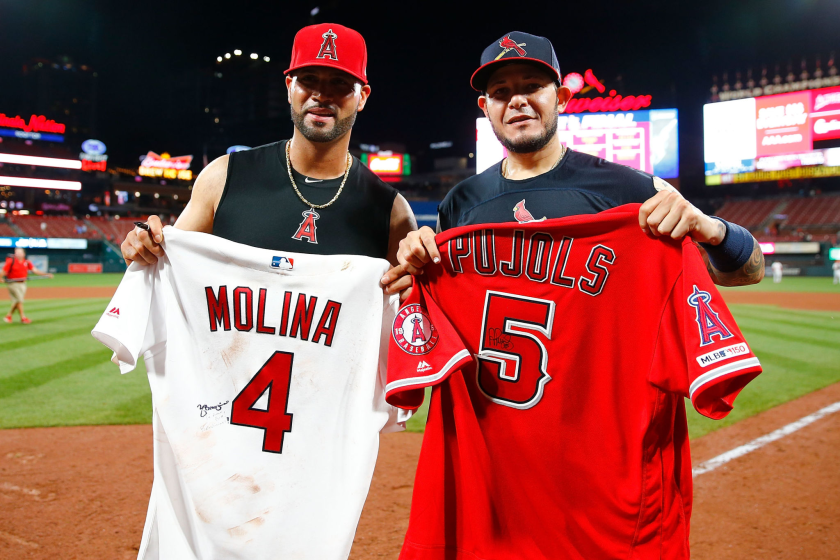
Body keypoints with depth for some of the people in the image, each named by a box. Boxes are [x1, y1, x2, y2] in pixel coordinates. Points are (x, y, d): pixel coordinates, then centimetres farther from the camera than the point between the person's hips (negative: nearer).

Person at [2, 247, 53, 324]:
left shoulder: (27, 262, 4)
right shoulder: (10, 261, -8)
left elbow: (35, 270, -2)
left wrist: (46, 274, -12)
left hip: (23, 284, 5)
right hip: (13, 283, -5)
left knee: (16, 301, 10)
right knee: (19, 300, -7)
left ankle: (9, 316, 24)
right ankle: (23, 317, -1)